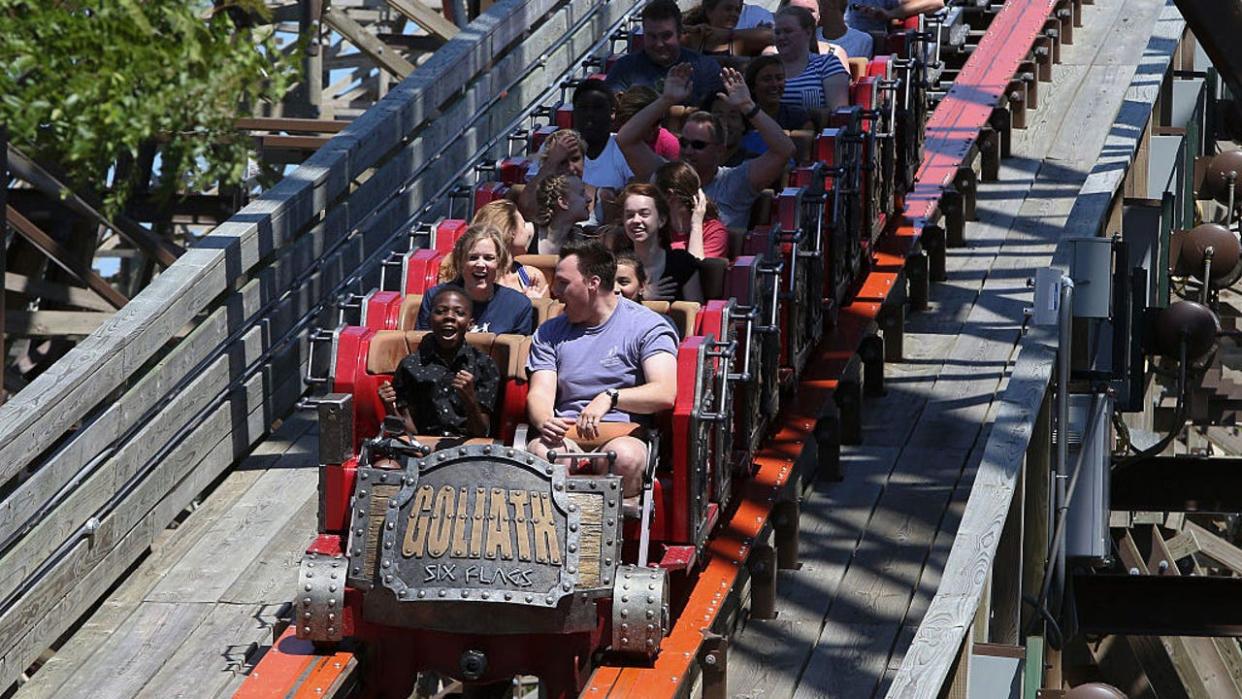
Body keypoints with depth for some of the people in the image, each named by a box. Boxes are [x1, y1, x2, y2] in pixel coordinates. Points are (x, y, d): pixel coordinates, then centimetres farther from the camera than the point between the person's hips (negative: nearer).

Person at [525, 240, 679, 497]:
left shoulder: (647, 326, 5)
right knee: (539, 450, -33)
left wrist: (610, 397, -23)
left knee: (624, 456, -39)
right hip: (566, 438, 3)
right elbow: (540, 393, 7)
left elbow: (665, 394, -9)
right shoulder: (550, 333, 21)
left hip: (623, 435, -3)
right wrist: (545, 422, -17)